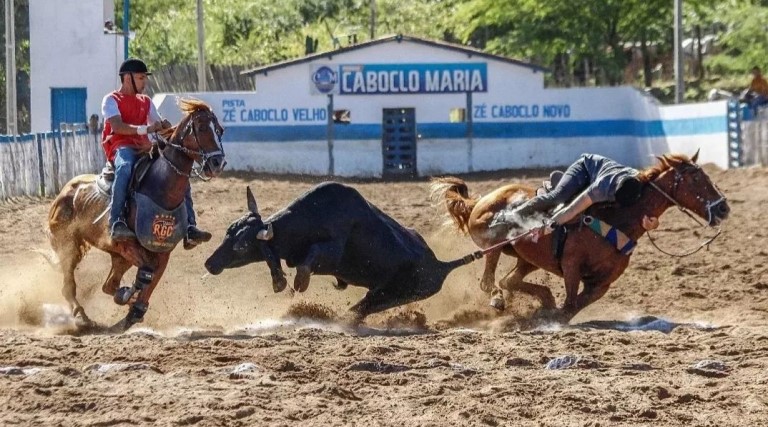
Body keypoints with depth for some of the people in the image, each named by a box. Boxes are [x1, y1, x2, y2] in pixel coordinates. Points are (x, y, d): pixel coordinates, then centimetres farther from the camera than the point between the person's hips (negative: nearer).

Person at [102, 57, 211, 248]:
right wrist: (145, 129, -25)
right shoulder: (111, 100, 4)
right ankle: (116, 223, -46)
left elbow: (161, 125, 17)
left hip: (143, 149, 7)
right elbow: (117, 127, -13)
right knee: (125, 168, -42)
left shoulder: (145, 102, 25)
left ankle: (189, 227, -11)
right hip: (121, 148, -7)